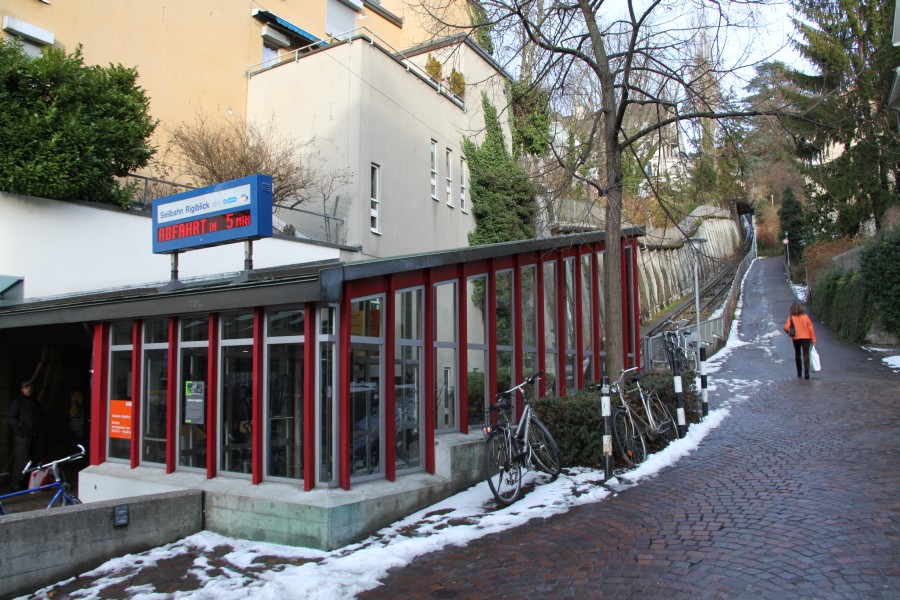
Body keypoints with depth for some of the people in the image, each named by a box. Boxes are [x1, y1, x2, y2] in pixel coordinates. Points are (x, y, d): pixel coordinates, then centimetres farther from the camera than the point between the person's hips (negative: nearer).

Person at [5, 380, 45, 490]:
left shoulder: (35, 403, 18)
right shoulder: (17, 403, -2)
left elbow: (41, 417, 27)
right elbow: (9, 419, -9)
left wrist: (40, 427, 10)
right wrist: (23, 426, -16)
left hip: (34, 436, 7)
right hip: (22, 437, -7)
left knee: (32, 460, 8)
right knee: (21, 461, -10)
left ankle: (27, 484, 15)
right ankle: (17, 485, -5)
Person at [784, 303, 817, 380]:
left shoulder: (791, 317, -4)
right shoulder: (805, 316, -1)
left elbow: (786, 327, -13)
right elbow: (811, 328, -4)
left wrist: (788, 332, 11)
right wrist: (813, 339, 0)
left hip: (796, 338, 0)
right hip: (806, 338, 0)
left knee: (797, 354, 16)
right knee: (806, 355, -2)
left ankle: (799, 373, 20)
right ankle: (806, 373, -16)